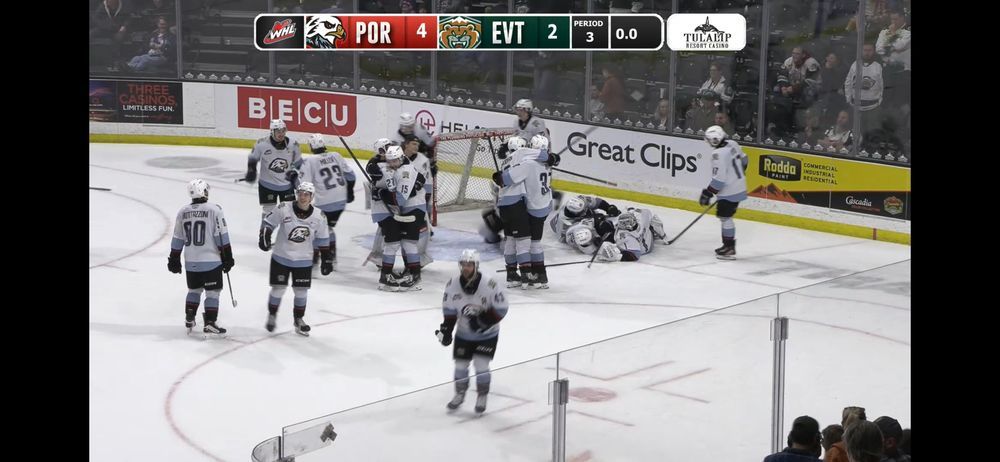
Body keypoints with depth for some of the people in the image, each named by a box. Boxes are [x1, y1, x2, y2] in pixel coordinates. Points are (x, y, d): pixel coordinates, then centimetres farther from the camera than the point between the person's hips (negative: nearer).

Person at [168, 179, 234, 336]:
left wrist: (174, 260, 17)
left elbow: (177, 240, 8)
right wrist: (227, 258, -3)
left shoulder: (183, 212, 2)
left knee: (194, 289, 21)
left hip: (191, 262, 5)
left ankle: (189, 320, 25)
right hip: (211, 261, -5)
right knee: (212, 292, 3)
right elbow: (222, 237, -10)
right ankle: (210, 323, -2)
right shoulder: (214, 210, -10)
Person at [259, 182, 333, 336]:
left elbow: (323, 240, 4)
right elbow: (268, 222, -2)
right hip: (281, 258, -2)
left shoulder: (318, 217, -7)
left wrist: (326, 259, 5)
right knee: (278, 288, 3)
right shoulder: (283, 209, -14)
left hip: (303, 261, 2)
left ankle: (298, 319, 25)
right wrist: (264, 237, -18)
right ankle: (272, 316, 24)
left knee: (301, 291, 6)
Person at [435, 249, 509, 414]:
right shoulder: (453, 284, -13)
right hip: (464, 333, 4)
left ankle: (482, 397, 12)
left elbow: (500, 310, -19)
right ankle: (460, 394, 32)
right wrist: (446, 330, -11)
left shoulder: (491, 284, -26)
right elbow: (449, 310, -2)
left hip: (487, 334, -4)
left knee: (481, 364, -10)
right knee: (460, 364, 7)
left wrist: (482, 320, -29)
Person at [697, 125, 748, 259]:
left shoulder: (719, 154, -24)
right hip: (739, 187, 10)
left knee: (725, 216, -3)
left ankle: (729, 249, -1)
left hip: (729, 191, -10)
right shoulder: (732, 144, 3)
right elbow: (743, 160, 18)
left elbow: (719, 179, -25)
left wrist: (707, 194, -18)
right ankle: (728, 246, 23)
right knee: (725, 216, 17)